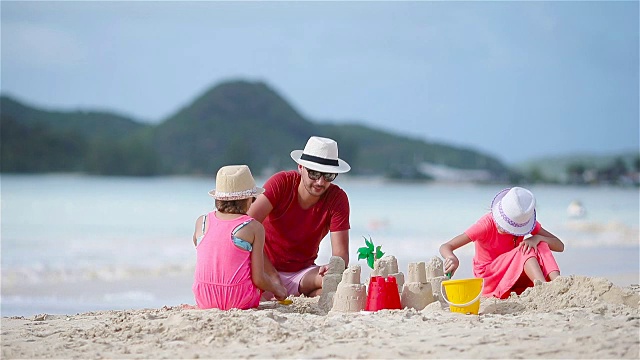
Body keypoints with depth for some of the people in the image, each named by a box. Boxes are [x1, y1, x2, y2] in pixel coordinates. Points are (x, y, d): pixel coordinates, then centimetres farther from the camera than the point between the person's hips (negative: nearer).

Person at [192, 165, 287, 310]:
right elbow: (258, 279, -7)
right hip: (239, 301, -4)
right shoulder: (254, 228, -6)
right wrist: (276, 289, 12)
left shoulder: (201, 222, 3)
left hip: (203, 301, 4)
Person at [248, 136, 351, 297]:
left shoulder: (338, 199, -8)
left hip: (303, 274, 2)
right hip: (267, 271, -2)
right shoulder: (281, 183, -13)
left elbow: (341, 253, -12)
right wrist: (272, 275, -30)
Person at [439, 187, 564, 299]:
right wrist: (452, 258, -47)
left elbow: (560, 246, -9)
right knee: (526, 251, -28)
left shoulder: (525, 221, -8)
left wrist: (537, 238, -29)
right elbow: (445, 247, -23)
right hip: (489, 282, -5)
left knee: (541, 246, -21)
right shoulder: (487, 224, -19)